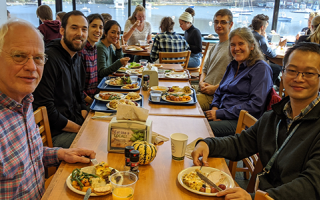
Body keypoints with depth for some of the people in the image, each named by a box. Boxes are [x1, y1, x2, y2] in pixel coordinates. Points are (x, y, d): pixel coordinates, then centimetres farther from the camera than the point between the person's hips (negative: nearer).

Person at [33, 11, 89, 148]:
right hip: (56, 134, -9)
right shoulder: (48, 58, -17)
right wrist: (80, 129, -17)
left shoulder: (77, 59, 13)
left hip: (78, 124, 9)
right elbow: (46, 110, -21)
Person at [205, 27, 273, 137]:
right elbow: (219, 92, 24)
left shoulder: (261, 68, -6)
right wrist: (214, 109, -1)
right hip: (222, 114, 7)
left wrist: (220, 113, -17)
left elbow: (256, 105, -16)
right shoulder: (232, 66, 18)